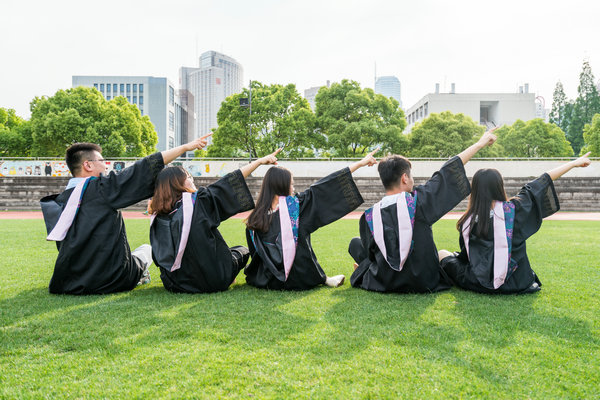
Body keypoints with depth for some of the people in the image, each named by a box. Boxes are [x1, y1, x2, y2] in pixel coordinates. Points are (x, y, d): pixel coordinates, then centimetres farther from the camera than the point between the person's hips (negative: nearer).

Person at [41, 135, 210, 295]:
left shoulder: (59, 200, 4)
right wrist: (185, 147, -6)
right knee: (146, 248, 24)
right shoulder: (102, 188, -12)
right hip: (110, 282, -5)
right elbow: (145, 169, -10)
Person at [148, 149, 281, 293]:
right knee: (241, 251, 23)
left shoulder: (158, 217, -2)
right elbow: (227, 183, -10)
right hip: (211, 281, -6)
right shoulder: (198, 202, -16)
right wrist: (260, 161, -4)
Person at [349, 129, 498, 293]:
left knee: (356, 243, 21)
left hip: (384, 284, 1)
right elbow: (447, 173, -7)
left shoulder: (369, 217, -12)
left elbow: (370, 252, 2)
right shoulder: (417, 201, -16)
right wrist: (480, 143, 5)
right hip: (422, 284, 0)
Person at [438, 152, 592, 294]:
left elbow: (465, 256, 4)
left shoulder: (468, 222, -10)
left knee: (442, 254, 19)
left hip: (482, 285, 0)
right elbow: (542, 182, -1)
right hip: (518, 284, 1)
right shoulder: (513, 209, -12)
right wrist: (574, 163, 10)